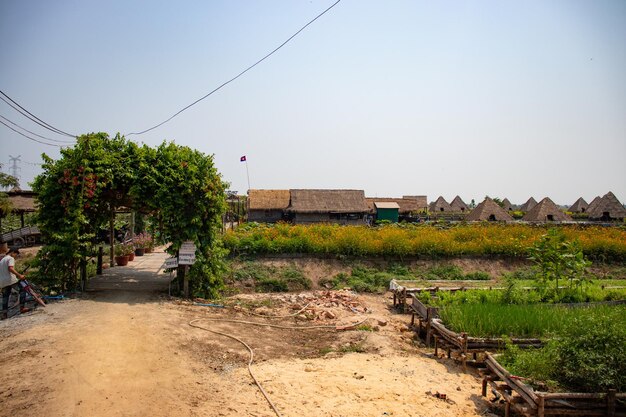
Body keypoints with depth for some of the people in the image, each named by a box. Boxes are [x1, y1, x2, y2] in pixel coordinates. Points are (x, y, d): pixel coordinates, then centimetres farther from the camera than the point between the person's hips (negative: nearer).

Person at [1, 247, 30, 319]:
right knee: (22, 290, 1)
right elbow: (10, 268, -21)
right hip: (11, 280, -8)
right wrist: (19, 275, -26)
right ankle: (22, 308, -7)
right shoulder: (11, 258, -5)